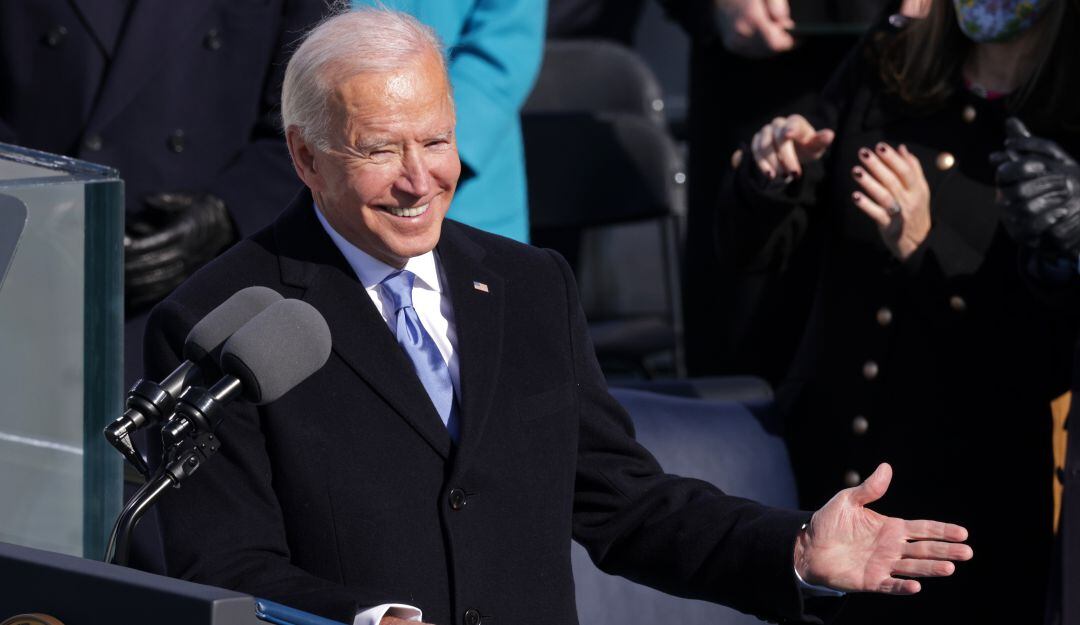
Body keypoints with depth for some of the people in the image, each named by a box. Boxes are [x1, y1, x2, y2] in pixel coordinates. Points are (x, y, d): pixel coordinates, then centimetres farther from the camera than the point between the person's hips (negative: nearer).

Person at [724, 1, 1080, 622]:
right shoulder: (884, 71, 1)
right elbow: (758, 249, 5)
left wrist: (926, 249, -24)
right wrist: (771, 179, -16)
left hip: (966, 503, -4)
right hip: (818, 462, 4)